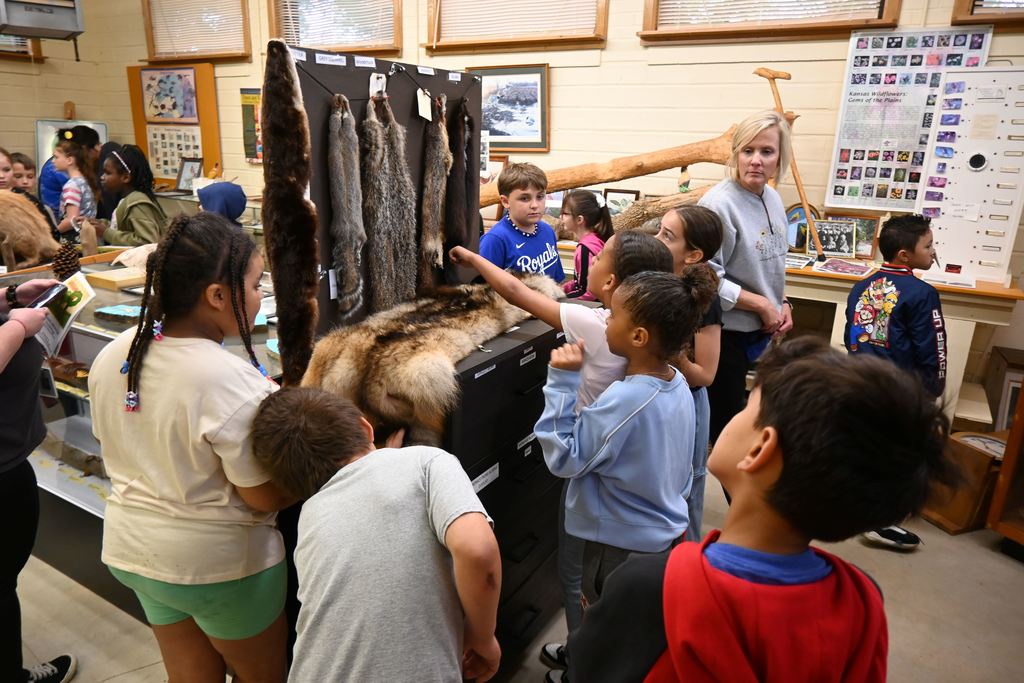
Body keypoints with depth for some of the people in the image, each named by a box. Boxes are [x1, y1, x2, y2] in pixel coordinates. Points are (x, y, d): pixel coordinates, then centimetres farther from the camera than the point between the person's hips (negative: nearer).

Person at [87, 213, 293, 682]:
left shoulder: (112, 356, -6)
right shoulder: (233, 382, -30)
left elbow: (119, 448, 9)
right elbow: (265, 496, -22)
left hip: (131, 548, 7)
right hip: (219, 564, -7)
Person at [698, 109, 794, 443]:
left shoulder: (773, 199, 6)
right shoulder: (719, 203, -20)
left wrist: (782, 304, 4)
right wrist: (762, 305, -17)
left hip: (759, 332, 8)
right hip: (723, 333, -8)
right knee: (723, 424, 4)